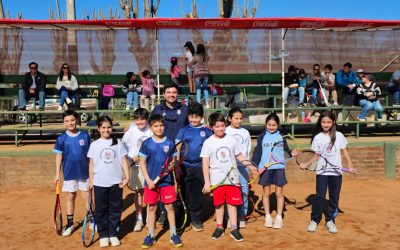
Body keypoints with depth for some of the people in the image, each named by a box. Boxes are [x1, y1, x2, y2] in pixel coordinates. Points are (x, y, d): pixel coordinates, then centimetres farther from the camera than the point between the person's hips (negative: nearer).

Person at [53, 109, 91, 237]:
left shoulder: (85, 136, -4)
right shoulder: (61, 138, -4)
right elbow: (59, 156, 0)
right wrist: (57, 173, -3)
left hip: (84, 172, 0)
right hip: (69, 173, 0)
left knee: (86, 197, 8)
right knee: (70, 197, 11)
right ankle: (70, 224, 22)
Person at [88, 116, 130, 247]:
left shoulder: (118, 143, 2)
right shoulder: (94, 145, 2)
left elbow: (124, 161, 2)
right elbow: (91, 164, 6)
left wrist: (127, 177, -5)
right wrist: (91, 180, 3)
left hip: (116, 182, 0)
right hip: (99, 183, 0)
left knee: (115, 209, 8)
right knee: (101, 210, 7)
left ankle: (113, 234, 20)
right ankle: (103, 235, 19)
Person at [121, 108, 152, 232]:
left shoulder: (151, 131, -5)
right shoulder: (131, 130, -2)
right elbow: (124, 144, 3)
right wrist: (132, 156, -8)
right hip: (136, 165, 1)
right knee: (138, 192, 8)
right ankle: (139, 219, 20)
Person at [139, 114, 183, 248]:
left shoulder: (170, 143, -1)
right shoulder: (146, 144, -4)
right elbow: (143, 163, 0)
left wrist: (175, 181, 5)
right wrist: (148, 180, -9)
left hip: (167, 181, 0)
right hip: (151, 182, 0)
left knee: (170, 207, 7)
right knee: (151, 208, 10)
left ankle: (173, 234, 20)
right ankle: (151, 236, 22)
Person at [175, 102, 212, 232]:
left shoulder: (207, 131, 5)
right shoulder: (183, 130, 4)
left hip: (200, 167, 0)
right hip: (185, 166, 0)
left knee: (197, 194, 7)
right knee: (184, 193, 6)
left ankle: (196, 219, 21)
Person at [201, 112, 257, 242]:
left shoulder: (231, 139, 1)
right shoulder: (208, 142, -5)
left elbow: (239, 156, 10)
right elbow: (205, 163, -5)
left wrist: (251, 166, -2)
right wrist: (207, 182, -8)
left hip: (232, 178, 1)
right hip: (217, 179, -1)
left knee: (232, 203, 5)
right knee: (219, 203, 11)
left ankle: (234, 229, 13)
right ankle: (219, 227, 25)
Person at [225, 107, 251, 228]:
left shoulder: (245, 132, 11)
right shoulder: (225, 132, 2)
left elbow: (248, 149, 12)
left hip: (242, 165, 2)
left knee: (244, 191, 1)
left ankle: (241, 217, 14)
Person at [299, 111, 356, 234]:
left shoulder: (339, 136, 1)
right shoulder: (317, 137, 0)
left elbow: (344, 151, 7)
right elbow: (317, 156, 2)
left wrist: (350, 166, -1)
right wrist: (306, 164, -11)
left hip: (336, 172, 1)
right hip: (322, 172, -1)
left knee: (334, 198, 7)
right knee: (320, 196, -5)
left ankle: (330, 221, 21)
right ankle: (314, 220, 10)